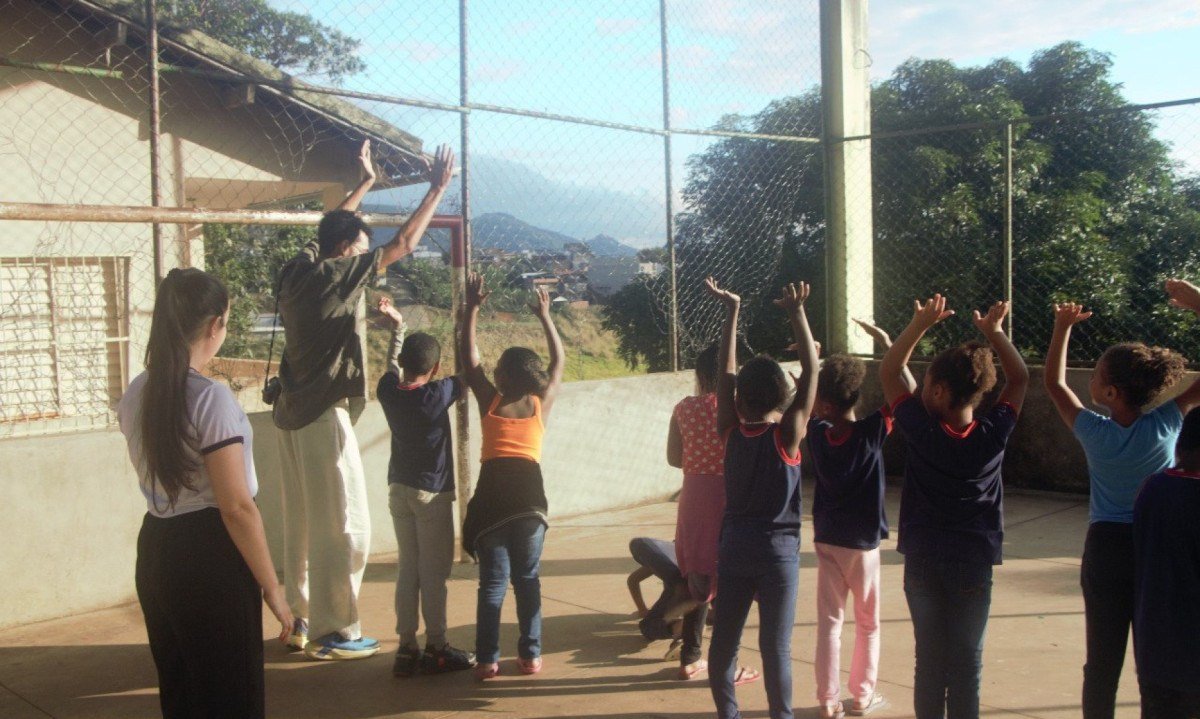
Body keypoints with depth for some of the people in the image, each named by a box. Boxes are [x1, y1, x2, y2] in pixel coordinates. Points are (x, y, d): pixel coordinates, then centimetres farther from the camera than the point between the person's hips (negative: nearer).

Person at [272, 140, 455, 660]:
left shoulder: (298, 270, 8)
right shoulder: (338, 275, -14)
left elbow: (332, 229, 27)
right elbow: (403, 243, -13)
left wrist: (364, 185, 34)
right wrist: (437, 190, -4)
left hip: (293, 412, 9)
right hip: (325, 415, -9)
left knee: (302, 524, 16)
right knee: (343, 528, -1)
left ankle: (301, 620, 24)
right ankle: (332, 633, 4)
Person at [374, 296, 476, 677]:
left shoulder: (388, 390, -4)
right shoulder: (438, 395, -17)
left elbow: (393, 364, 18)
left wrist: (396, 326, 26)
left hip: (399, 489, 6)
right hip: (433, 492, -5)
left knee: (408, 568, 11)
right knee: (434, 572, 2)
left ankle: (407, 648, 14)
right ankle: (435, 649, 9)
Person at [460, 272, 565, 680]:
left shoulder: (489, 401, 6)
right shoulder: (542, 404, 8)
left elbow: (468, 360, 16)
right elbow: (559, 361, 22)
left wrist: (472, 310, 19)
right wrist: (545, 317, 29)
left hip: (492, 493, -1)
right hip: (529, 492, 1)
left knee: (492, 582, 4)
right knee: (527, 578, 10)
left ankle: (487, 659, 3)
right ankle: (530, 655, 11)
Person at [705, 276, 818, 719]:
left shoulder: (731, 430, -4)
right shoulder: (787, 433, -12)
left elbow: (726, 371, 2)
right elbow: (811, 371, -10)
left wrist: (732, 311, 5)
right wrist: (797, 313, -7)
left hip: (733, 546, 3)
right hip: (777, 550, -3)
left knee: (724, 639, 11)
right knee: (775, 645, 3)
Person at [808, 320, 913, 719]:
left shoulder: (817, 433, -8)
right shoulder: (871, 432, -16)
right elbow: (909, 391, -14)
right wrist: (887, 345, -11)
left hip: (826, 539, 2)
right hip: (863, 542, -2)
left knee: (828, 622, 7)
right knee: (867, 624, 13)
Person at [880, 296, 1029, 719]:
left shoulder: (921, 429, -15)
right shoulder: (993, 433, -11)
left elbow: (888, 372, -2)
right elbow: (1020, 379, 6)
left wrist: (920, 324, 0)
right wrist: (994, 332, 8)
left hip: (923, 561, 0)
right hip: (974, 562, 0)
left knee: (929, 656, 11)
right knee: (968, 658, 8)